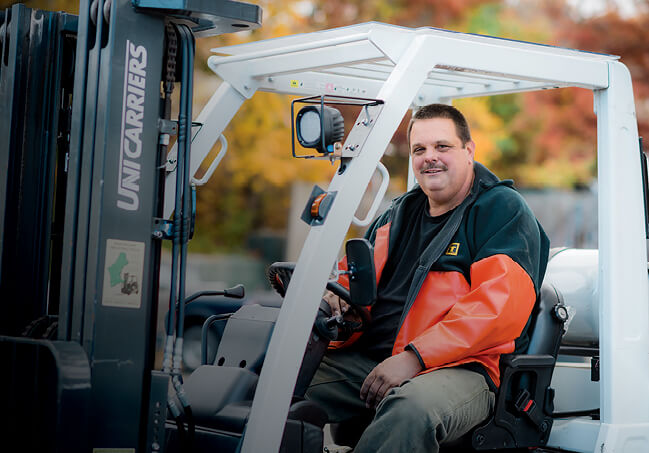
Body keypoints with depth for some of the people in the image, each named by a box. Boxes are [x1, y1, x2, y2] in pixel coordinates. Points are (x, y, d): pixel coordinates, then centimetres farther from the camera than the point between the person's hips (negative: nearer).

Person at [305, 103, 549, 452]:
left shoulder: (503, 210, 4)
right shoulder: (399, 214, 24)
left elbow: (500, 305, -11)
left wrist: (415, 357, -19)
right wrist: (336, 297, 1)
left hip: (458, 368, -5)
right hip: (364, 358, 6)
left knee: (411, 408, -41)